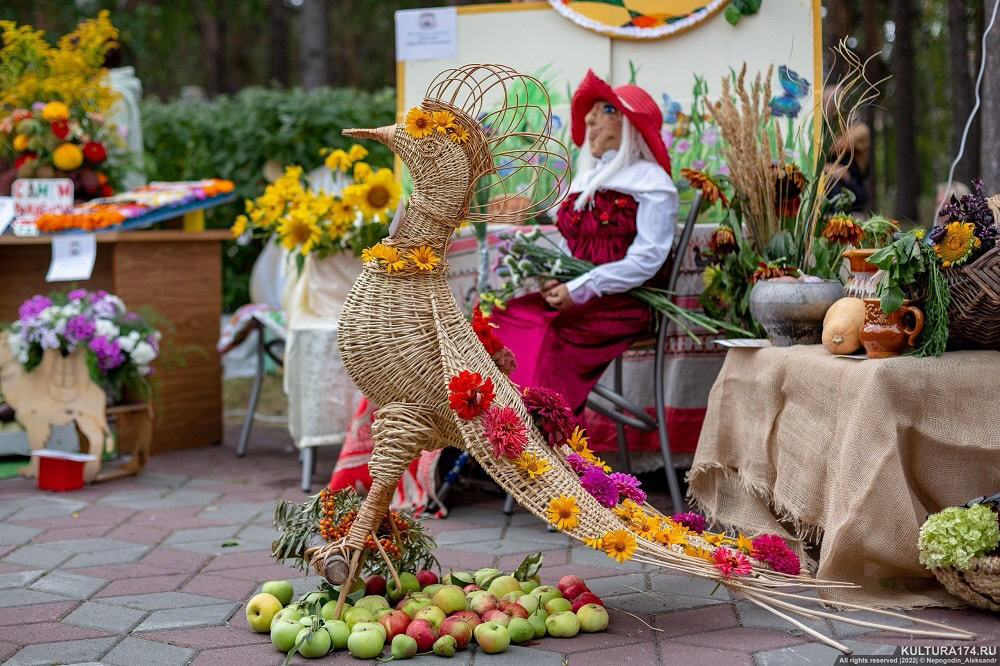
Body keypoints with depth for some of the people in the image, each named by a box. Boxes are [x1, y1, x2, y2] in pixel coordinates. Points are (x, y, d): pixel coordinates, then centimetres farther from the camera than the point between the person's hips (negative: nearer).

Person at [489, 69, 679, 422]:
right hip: (570, 298, 7)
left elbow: (647, 259, -13)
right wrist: (554, 279, 1)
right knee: (505, 320, -19)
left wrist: (578, 290, -18)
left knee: (546, 335, -32)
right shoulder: (586, 180, 23)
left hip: (623, 303, -7)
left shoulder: (651, 183, -2)